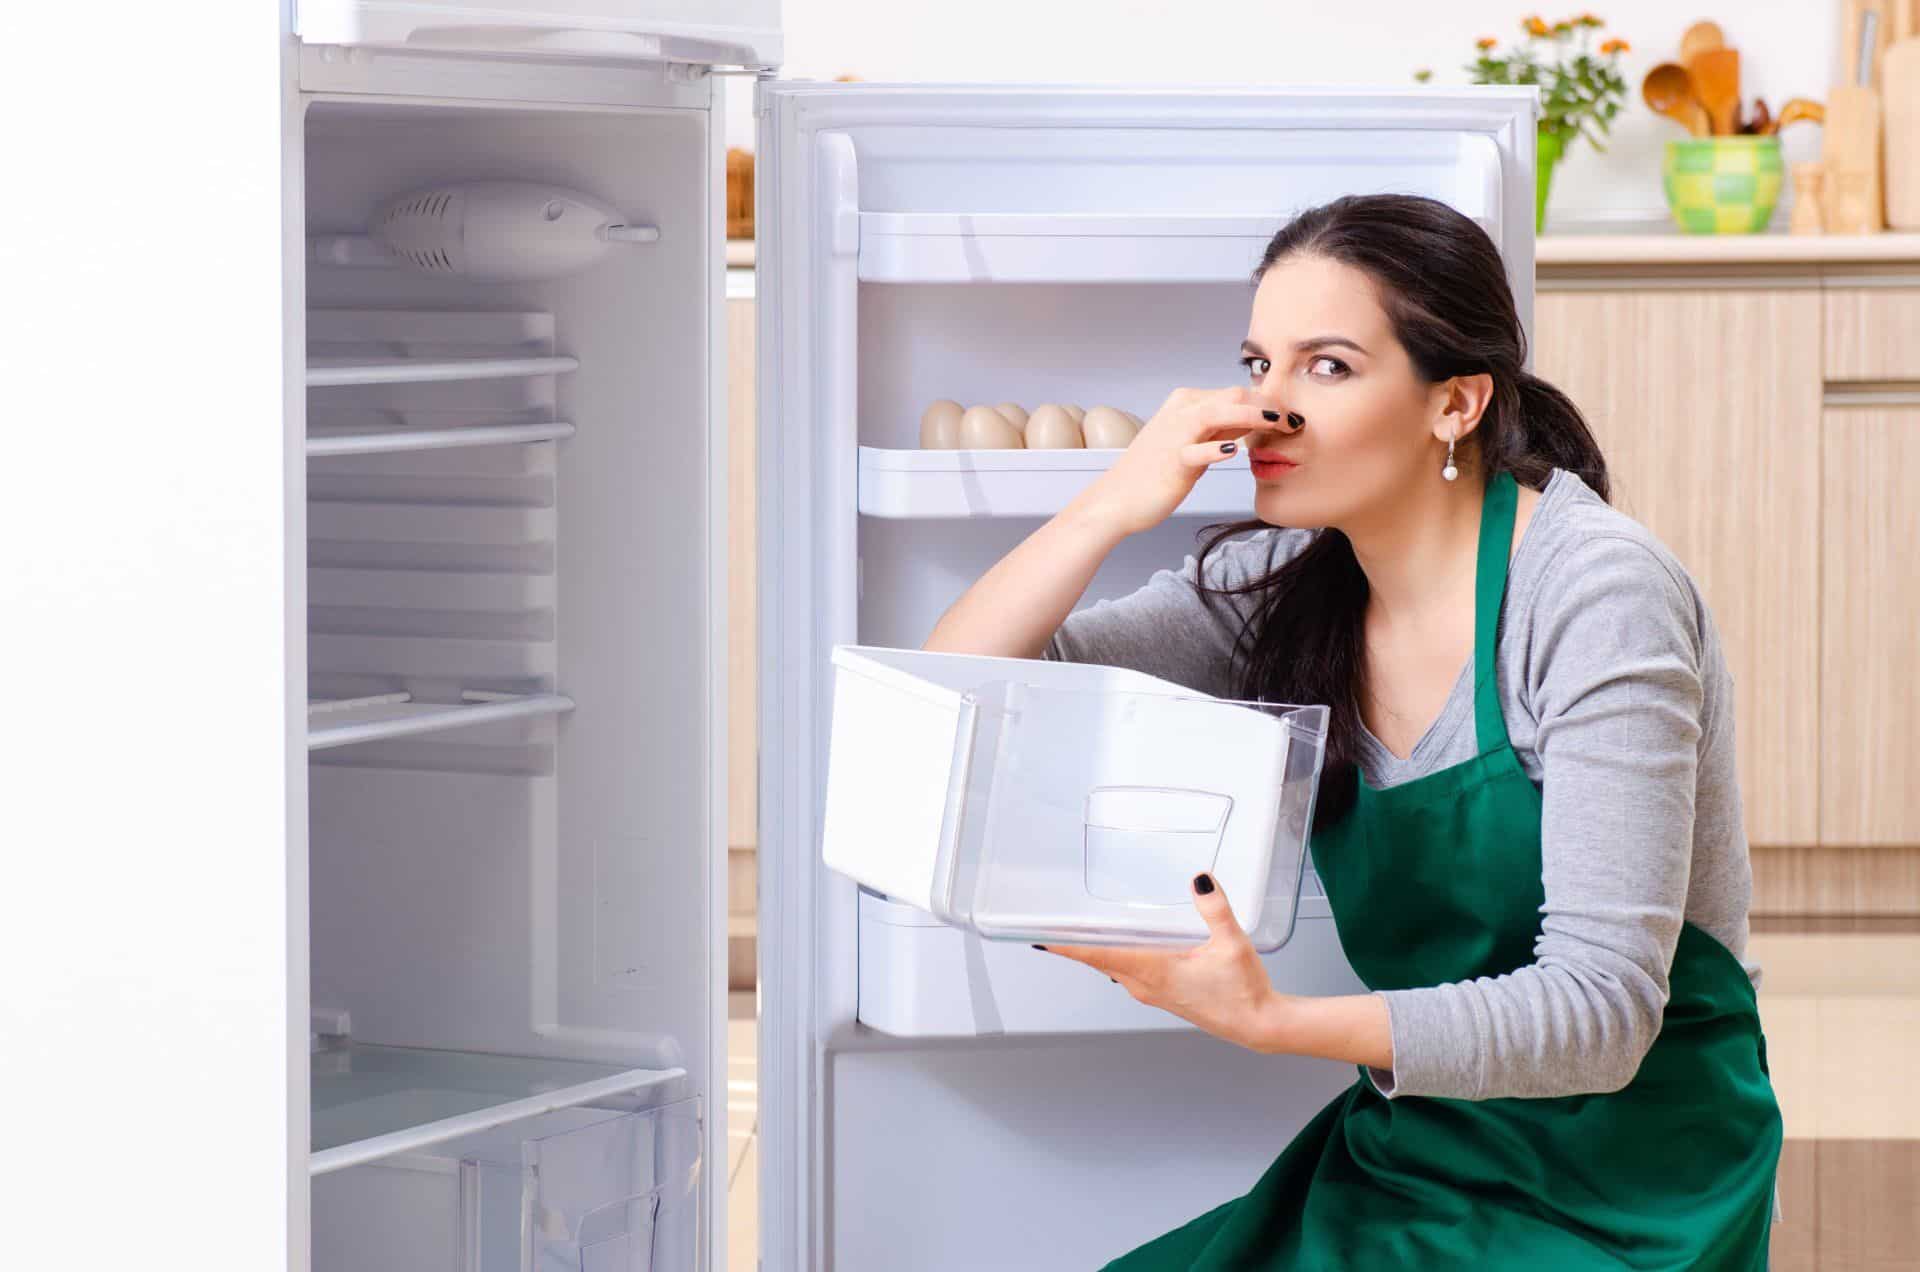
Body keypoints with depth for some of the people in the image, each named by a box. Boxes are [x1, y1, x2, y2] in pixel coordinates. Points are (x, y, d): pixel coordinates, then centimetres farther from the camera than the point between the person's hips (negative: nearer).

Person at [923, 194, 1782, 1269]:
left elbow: (1602, 1014, -24)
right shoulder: (1285, 583, 2)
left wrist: (1269, 1019, -36)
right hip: (1406, 1159, 6)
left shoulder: (1599, 594, -17)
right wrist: (1118, 505, -16)